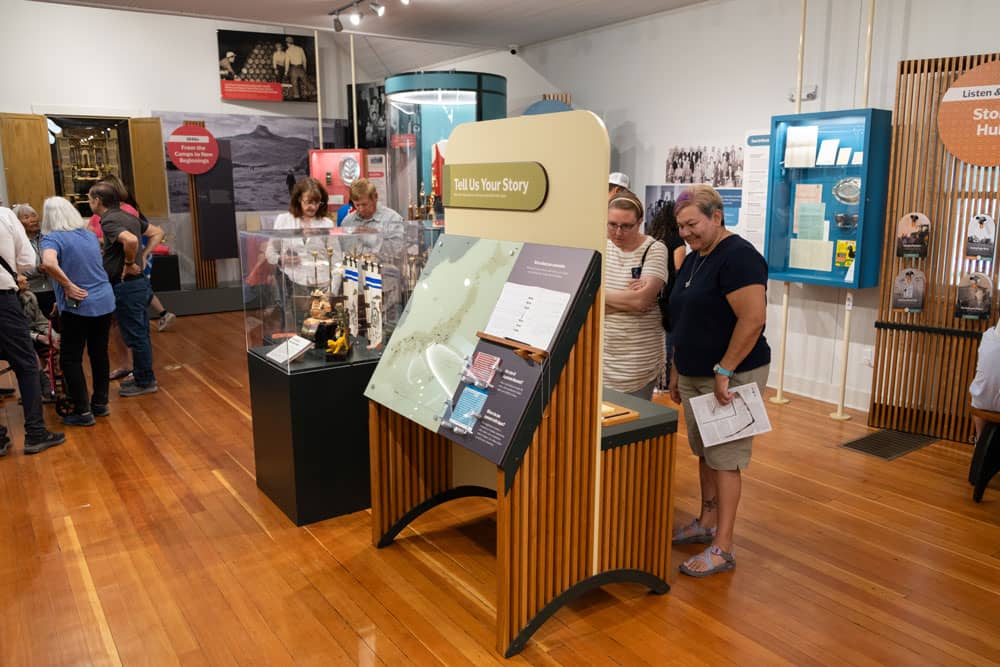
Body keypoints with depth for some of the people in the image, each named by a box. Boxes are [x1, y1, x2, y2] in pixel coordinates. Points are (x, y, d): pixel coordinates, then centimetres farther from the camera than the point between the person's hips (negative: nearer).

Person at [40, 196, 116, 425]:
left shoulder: (53, 238, -10)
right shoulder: (89, 235, 10)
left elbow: (49, 263, -30)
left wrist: (68, 286, -19)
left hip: (78, 306, -6)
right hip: (105, 302, 6)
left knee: (71, 359, 5)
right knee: (99, 353, 15)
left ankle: (82, 411, 7)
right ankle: (100, 403, 25)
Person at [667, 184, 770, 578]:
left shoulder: (737, 256, -15)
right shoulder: (694, 259, 13)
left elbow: (753, 319, -24)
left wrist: (724, 372, -22)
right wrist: (677, 370, 18)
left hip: (731, 377, -8)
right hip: (694, 376, 9)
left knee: (724, 460, -3)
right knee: (704, 453, 16)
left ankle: (722, 549, 6)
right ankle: (707, 524, 31)